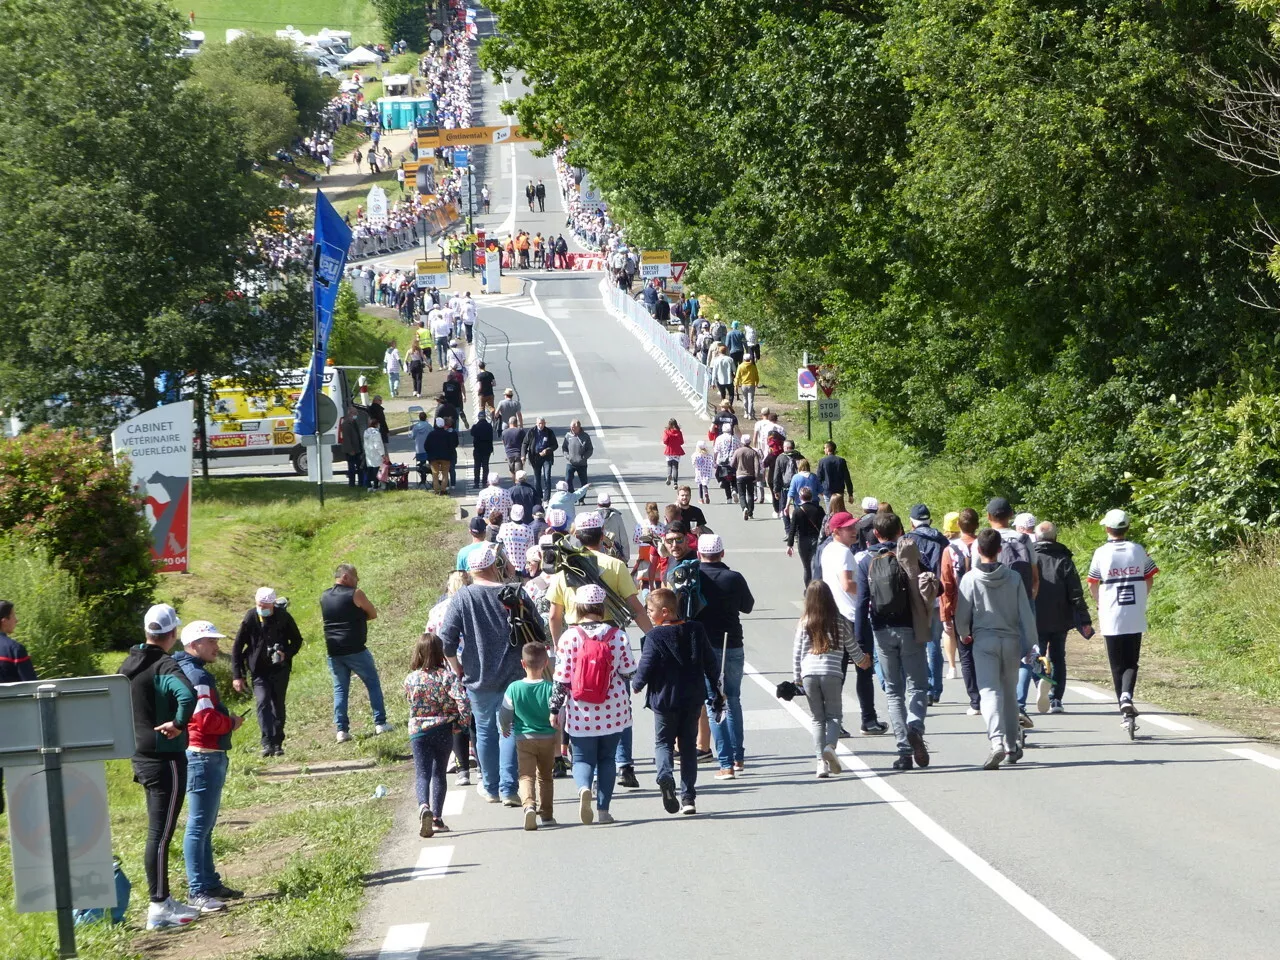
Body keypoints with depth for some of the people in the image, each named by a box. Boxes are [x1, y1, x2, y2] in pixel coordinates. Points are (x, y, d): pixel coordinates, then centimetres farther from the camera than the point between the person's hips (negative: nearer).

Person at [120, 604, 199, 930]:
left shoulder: (129, 664, 9)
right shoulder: (165, 667, -17)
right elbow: (187, 695, -37)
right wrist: (179, 724, -24)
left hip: (140, 756, 9)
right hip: (165, 759, -9)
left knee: (158, 831, 18)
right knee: (160, 833, -6)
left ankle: (162, 900, 24)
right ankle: (159, 908, -4)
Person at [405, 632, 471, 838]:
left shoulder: (411, 680, -4)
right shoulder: (448, 676, -9)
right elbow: (463, 701, -19)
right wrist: (462, 723, -4)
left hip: (418, 731, 0)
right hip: (443, 729, 0)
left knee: (422, 774, -2)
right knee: (439, 773, 16)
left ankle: (424, 806, -30)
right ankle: (437, 817, 16)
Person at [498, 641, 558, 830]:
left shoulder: (514, 688, -10)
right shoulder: (550, 688, -13)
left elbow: (504, 714, -1)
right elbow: (559, 715, -8)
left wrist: (505, 728, 22)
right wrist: (558, 736, 12)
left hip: (524, 739, -1)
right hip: (547, 738, 1)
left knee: (526, 776, -4)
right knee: (545, 776, 16)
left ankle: (529, 805, -30)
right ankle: (546, 814, 21)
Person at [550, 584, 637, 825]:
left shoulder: (569, 637, -9)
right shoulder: (618, 636, -4)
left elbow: (562, 679, -7)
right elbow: (628, 672, 2)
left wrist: (555, 708, 2)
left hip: (581, 714, -1)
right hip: (614, 711, 1)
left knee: (583, 758, 9)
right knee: (607, 759, 14)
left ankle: (584, 787, -22)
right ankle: (603, 809, 9)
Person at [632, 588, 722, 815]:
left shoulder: (655, 637, -13)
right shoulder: (696, 630, 1)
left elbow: (645, 668, -12)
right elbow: (710, 663, 7)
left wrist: (636, 684, 9)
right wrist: (716, 690, 19)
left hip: (665, 699, -4)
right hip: (693, 699, 4)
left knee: (663, 741, 9)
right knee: (689, 745, 12)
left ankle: (665, 774, -22)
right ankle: (688, 797, 8)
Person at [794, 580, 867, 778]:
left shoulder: (804, 624, 4)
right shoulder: (840, 623, 4)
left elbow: (797, 653, 7)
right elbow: (853, 648, 14)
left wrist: (798, 679, 16)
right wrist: (862, 660, 35)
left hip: (809, 674, 1)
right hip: (832, 673, -1)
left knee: (818, 718, 10)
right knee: (834, 715, 8)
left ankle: (822, 761, 1)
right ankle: (830, 745, -21)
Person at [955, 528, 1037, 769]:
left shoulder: (970, 579, -7)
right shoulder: (1014, 577, -1)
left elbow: (962, 615, -2)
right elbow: (1025, 614, -1)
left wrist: (964, 635, 19)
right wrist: (1029, 645, 6)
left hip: (984, 641, -3)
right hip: (1011, 640, 3)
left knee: (990, 691, -10)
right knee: (1009, 693, 17)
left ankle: (997, 740, -31)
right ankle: (1013, 745, 25)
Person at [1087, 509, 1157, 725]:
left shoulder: (1101, 553, -6)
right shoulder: (1138, 551, -1)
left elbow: (1092, 585, 1)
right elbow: (1149, 579, 6)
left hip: (1111, 618, -1)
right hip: (1135, 618, 1)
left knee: (1117, 665, 8)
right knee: (1131, 662, 7)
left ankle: (1126, 712, 7)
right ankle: (1127, 695, -20)